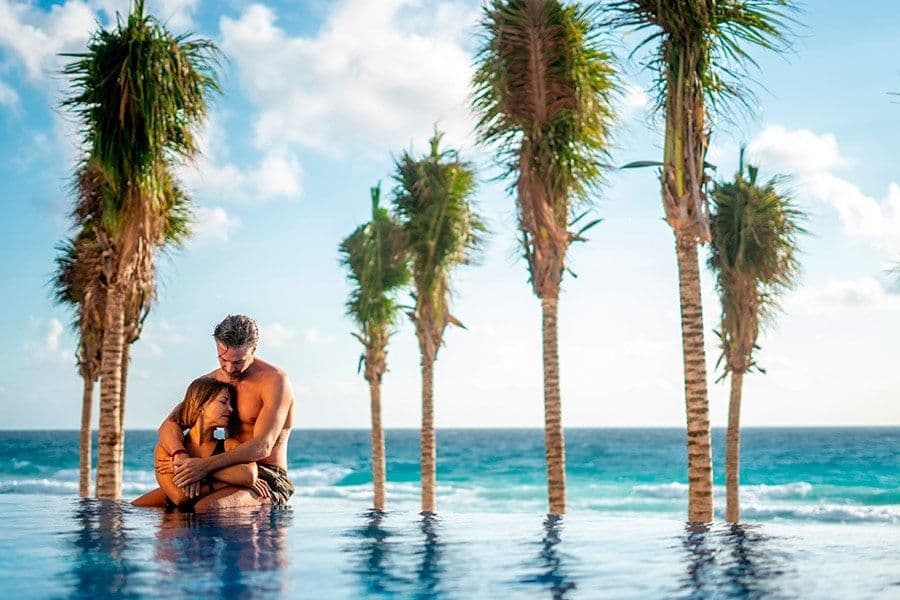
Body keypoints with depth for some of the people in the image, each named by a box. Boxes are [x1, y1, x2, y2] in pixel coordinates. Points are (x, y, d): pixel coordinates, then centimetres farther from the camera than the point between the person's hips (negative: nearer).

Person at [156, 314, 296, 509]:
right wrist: (181, 457, -25)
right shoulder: (211, 382, 8)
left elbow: (263, 446, -22)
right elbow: (170, 424, -1)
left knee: (207, 508, -36)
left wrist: (205, 465, -30)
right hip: (228, 475, 6)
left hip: (268, 480, -6)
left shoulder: (275, 380, -13)